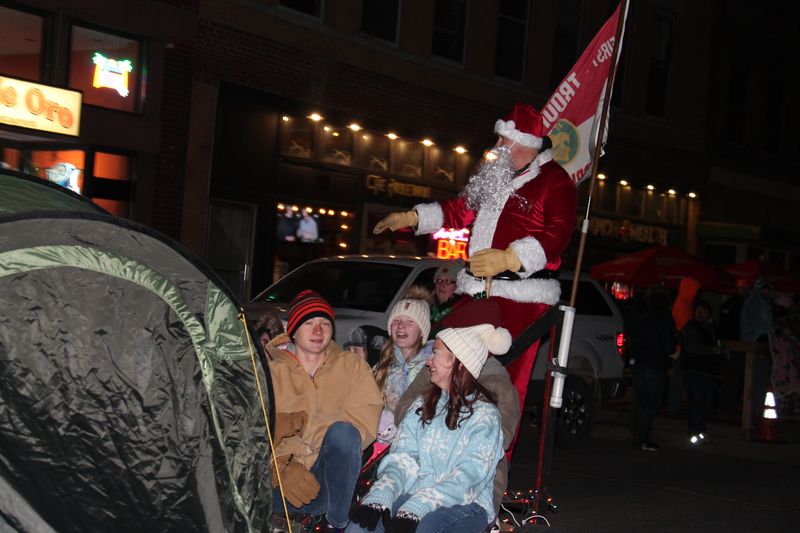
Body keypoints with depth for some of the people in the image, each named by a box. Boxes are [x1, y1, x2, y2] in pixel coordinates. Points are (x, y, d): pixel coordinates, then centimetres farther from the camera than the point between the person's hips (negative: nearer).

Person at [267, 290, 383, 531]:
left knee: (342, 431, -31)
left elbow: (364, 427, -5)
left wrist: (300, 423, -11)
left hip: (330, 478, 2)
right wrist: (280, 469, -22)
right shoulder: (271, 370, 8)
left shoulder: (353, 366, 10)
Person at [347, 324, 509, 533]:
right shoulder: (421, 406, 17)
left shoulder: (484, 414, 0)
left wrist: (415, 509, -27)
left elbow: (468, 477, -13)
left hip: (464, 504, -4)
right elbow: (402, 459, 5)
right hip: (413, 495, 4)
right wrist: (380, 496, -17)